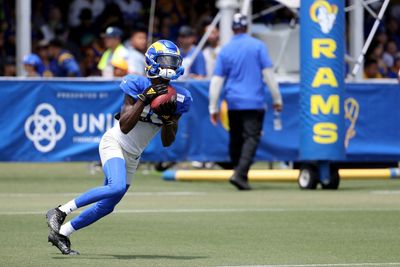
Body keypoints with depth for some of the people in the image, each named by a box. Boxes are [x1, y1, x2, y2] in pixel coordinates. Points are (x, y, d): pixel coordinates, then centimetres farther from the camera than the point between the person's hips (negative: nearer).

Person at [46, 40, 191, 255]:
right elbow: (125, 126, -23)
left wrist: (168, 118, -15)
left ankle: (61, 233, 20)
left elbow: (167, 142, 3)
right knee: (117, 187, -31)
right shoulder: (137, 84, -16)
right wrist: (144, 99, -29)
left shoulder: (178, 98, -1)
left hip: (132, 156, 7)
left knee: (107, 205, 6)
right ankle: (60, 211, -20)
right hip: (114, 143, -7)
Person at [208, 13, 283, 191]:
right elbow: (268, 73, -3)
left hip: (233, 103, 3)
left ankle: (238, 171, 18)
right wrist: (277, 98, 2)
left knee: (235, 139, 15)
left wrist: (213, 108, 6)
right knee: (251, 138, -9)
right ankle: (240, 174, -26)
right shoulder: (257, 46, 0)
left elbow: (216, 80, 3)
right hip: (254, 102, -3)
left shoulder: (225, 50, 6)